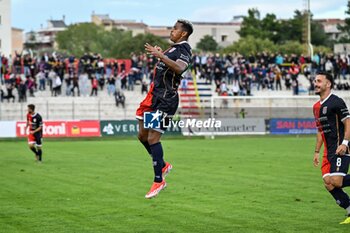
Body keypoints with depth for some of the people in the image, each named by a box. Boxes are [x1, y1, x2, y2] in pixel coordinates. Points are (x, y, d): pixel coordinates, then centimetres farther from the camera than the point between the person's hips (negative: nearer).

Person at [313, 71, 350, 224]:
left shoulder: (336, 102, -9)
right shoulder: (317, 107, 17)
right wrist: (316, 151, 21)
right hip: (328, 151, 8)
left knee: (336, 181, -20)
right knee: (328, 184, -3)